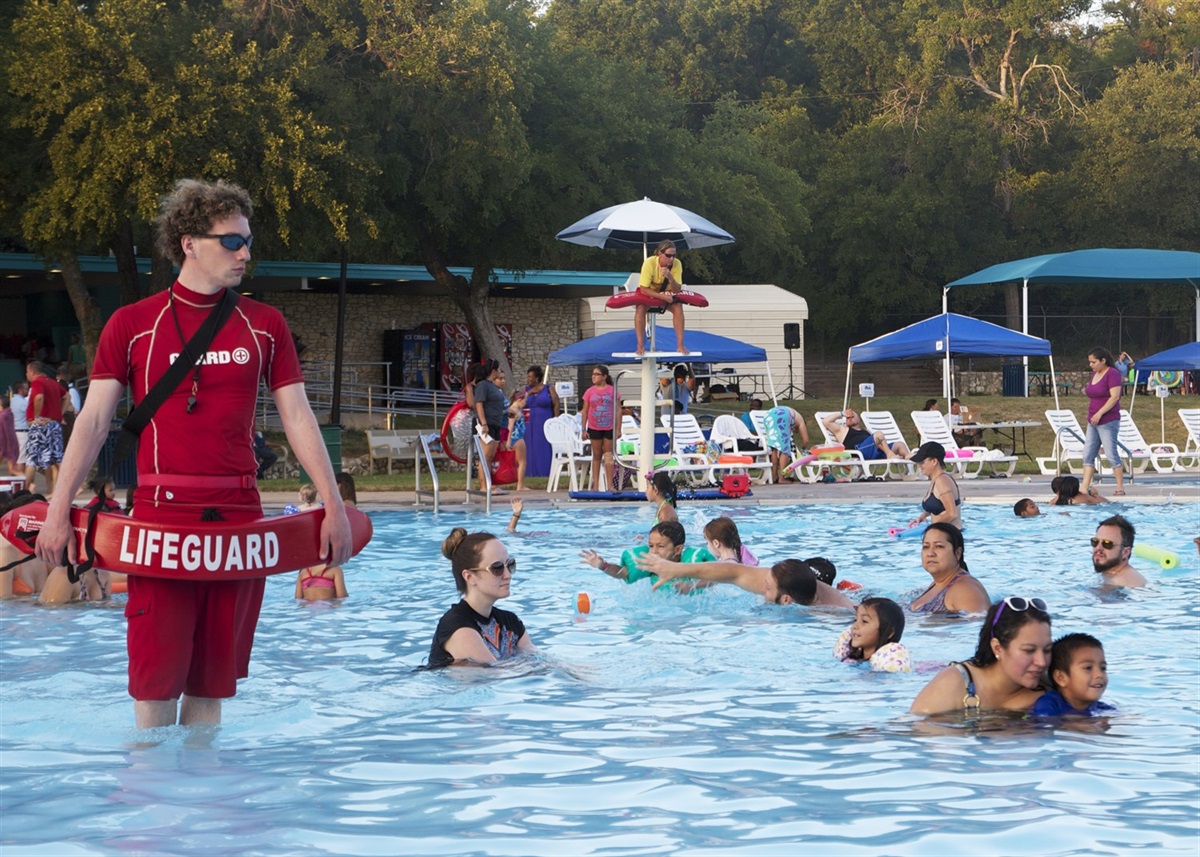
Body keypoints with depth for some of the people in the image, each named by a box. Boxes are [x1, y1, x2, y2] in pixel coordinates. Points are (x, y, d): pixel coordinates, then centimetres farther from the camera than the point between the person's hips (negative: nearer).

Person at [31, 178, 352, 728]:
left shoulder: (264, 325, 10)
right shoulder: (132, 324, 3)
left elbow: (297, 418, 10)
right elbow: (93, 421, 2)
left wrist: (334, 505, 3)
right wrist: (58, 512, -4)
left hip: (238, 518, 2)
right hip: (161, 516, -2)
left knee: (213, 682, 6)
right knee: (156, 680, -4)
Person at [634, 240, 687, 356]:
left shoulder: (677, 264, -22)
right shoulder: (649, 263, -31)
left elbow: (677, 290, -22)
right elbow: (644, 289, -29)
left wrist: (670, 278, -40)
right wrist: (663, 296, -38)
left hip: (666, 293, 2)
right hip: (648, 292, -2)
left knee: (678, 307, -25)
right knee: (640, 308, -31)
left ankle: (680, 345, -20)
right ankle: (640, 346, -25)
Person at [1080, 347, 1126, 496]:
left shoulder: (1112, 374, -10)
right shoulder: (1094, 374, 16)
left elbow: (1115, 397, -18)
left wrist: (1099, 413, -21)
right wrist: (1087, 391, 10)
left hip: (1108, 421, -9)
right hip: (1093, 422, 9)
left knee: (1111, 454, -7)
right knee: (1088, 454, 2)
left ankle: (1120, 488, -1)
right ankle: (1085, 488, 1)